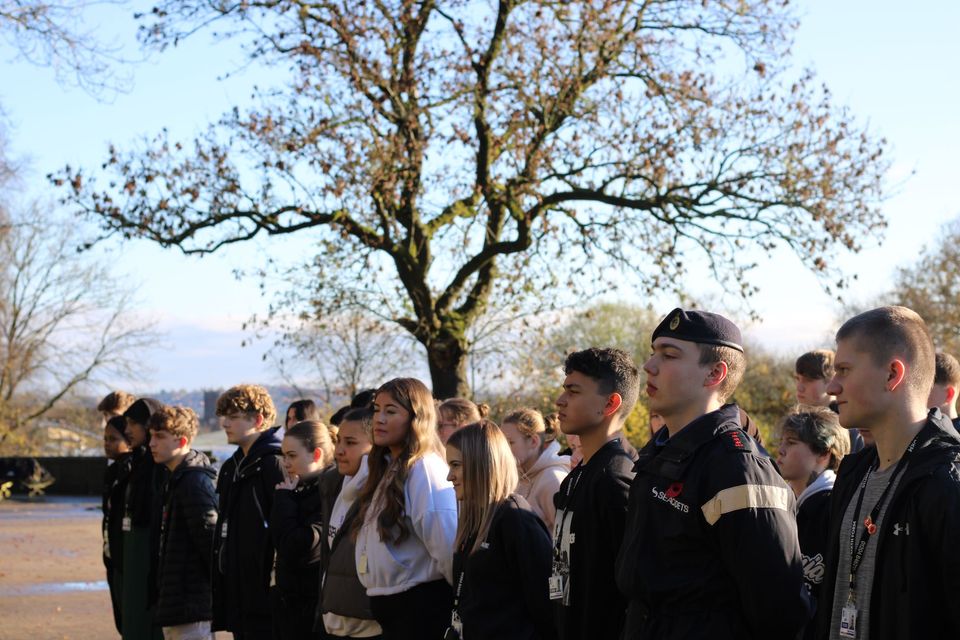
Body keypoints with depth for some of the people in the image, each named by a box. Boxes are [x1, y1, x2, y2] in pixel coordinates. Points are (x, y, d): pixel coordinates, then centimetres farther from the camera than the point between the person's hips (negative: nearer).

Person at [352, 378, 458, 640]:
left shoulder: (425, 468, -15)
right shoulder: (388, 468, 15)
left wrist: (460, 596, -11)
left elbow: (447, 543, -20)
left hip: (419, 606, -9)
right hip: (387, 604, 9)